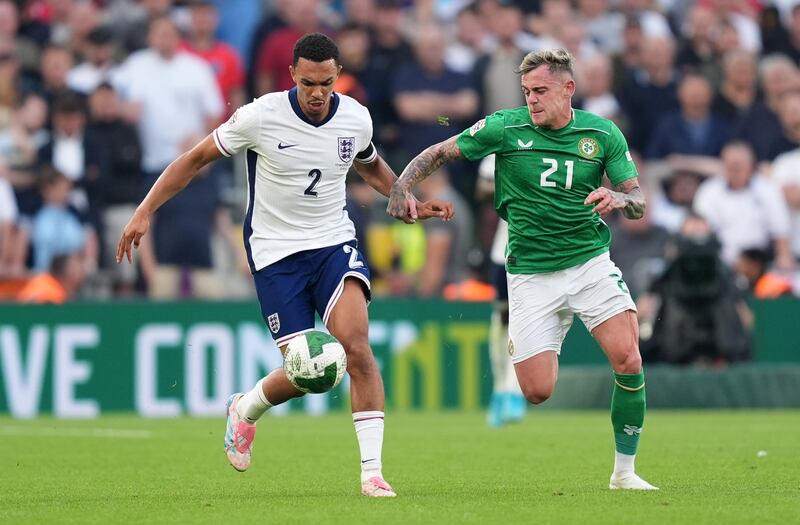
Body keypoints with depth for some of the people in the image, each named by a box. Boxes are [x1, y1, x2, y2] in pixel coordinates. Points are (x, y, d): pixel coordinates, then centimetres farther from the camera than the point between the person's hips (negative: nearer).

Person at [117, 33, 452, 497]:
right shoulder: (261, 116, -14)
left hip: (335, 242, 2)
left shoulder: (356, 119, -3)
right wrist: (146, 211, -7)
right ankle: (246, 410, 29)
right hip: (276, 251, -2)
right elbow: (196, 159, -3)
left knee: (356, 345, -22)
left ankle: (372, 472, -17)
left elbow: (372, 166, 22)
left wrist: (412, 202, 10)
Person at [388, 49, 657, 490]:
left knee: (628, 360, -20)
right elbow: (438, 153, 3)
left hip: (590, 262, 1)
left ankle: (625, 471, -3)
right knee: (537, 391, -8)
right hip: (530, 273, -1)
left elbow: (638, 201, 1)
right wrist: (402, 187, -15)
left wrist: (618, 199, -22)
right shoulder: (505, 128, -5)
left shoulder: (603, 134, -1)